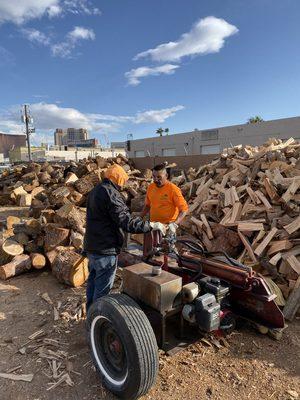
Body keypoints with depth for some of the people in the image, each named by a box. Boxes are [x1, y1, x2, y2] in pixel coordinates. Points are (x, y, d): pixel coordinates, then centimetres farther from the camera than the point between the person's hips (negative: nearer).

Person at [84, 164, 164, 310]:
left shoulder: (95, 191, 12)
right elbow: (126, 222, -26)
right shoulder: (111, 193, -19)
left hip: (91, 247, 10)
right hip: (105, 249, -10)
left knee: (93, 281, 22)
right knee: (102, 288, 3)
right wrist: (151, 225, -20)